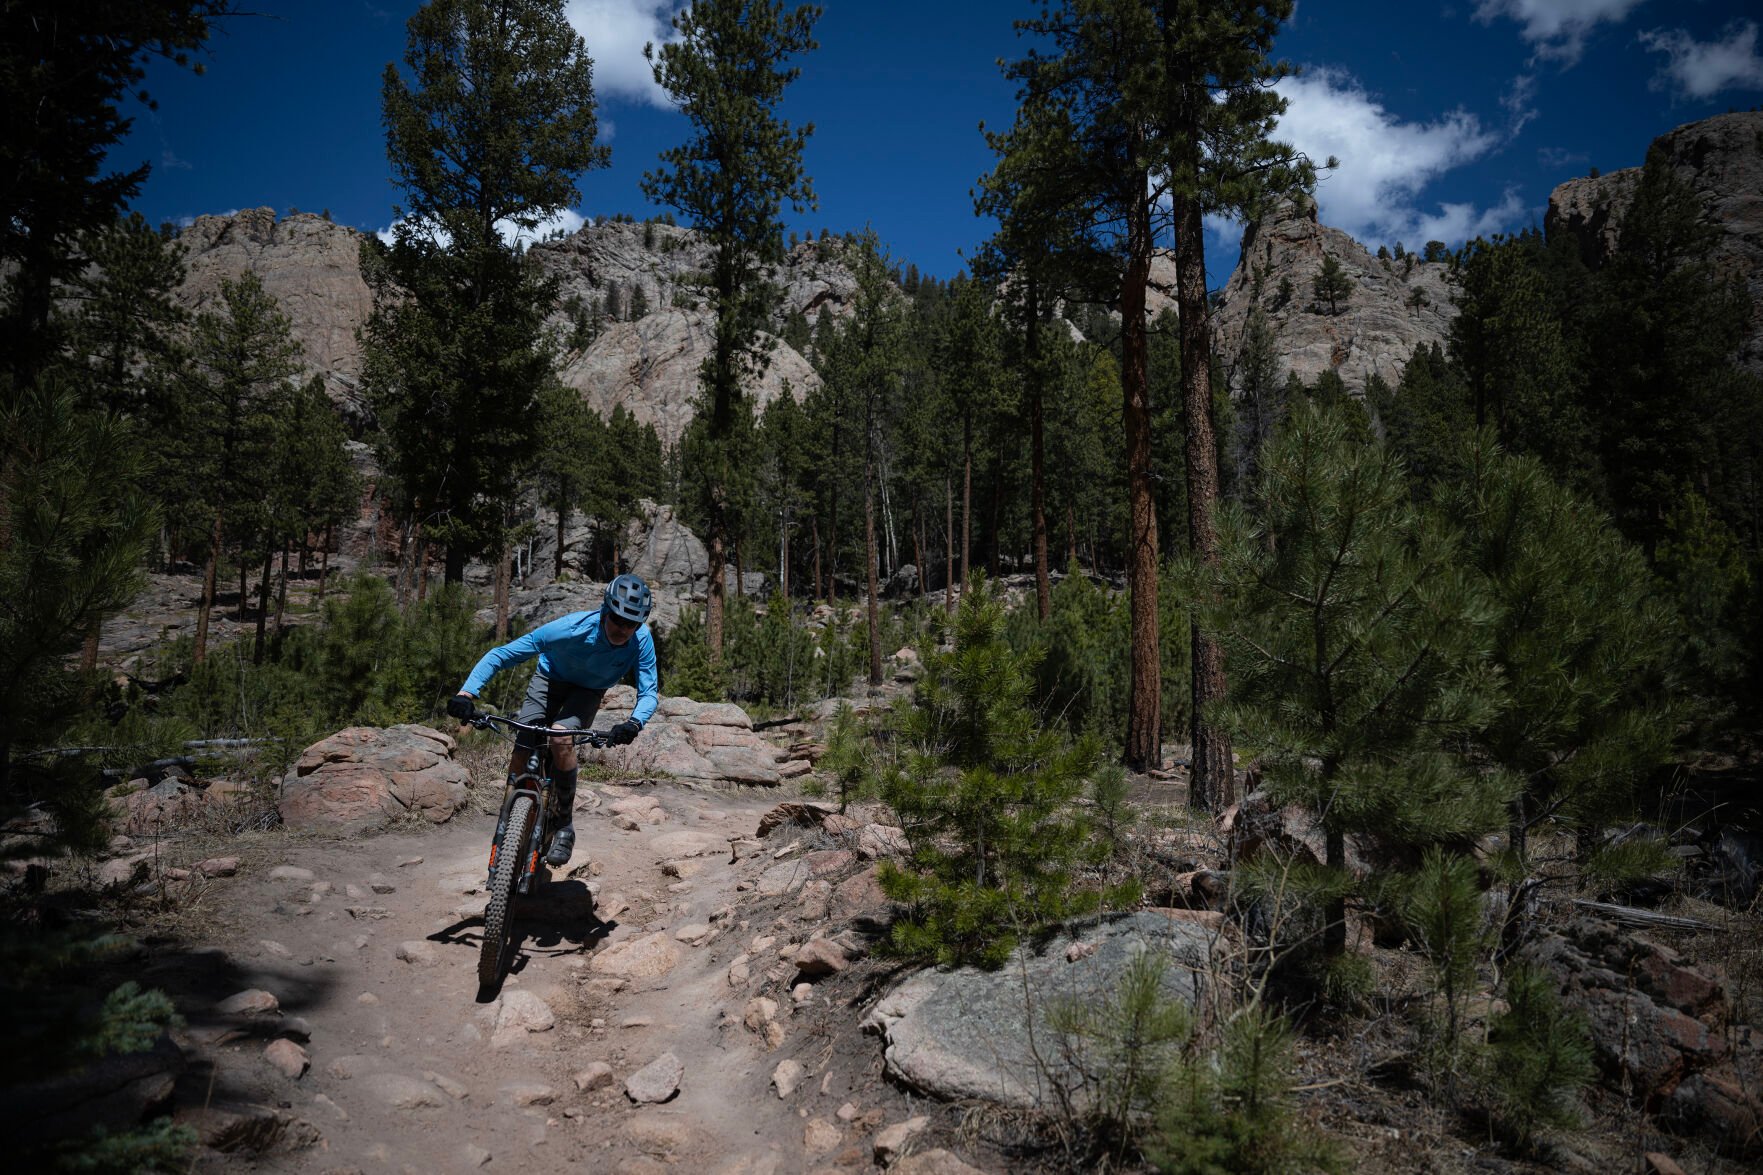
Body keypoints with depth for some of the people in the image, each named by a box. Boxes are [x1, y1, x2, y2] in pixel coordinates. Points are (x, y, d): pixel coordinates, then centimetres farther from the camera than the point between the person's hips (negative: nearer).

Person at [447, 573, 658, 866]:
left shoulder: (641, 640, -32)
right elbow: (501, 655, -32)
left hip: (589, 691, 0)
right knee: (520, 758, -10)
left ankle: (565, 824, -14)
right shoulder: (570, 629, -37)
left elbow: (649, 692, -27)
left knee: (561, 738, -30)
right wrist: (466, 693, -44)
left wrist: (634, 723, -49)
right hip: (551, 679, 0)